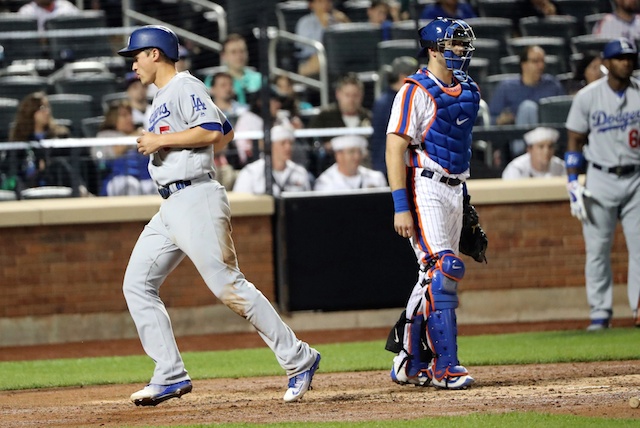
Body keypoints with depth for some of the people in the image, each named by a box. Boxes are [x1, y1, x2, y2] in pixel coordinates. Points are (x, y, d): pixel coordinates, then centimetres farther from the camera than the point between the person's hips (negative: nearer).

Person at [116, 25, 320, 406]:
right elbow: (227, 132, 29)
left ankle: (299, 360, -9)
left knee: (228, 285, -14)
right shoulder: (163, 96, 23)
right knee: (138, 284, 4)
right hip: (171, 207, 11)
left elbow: (213, 131, -21)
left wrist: (162, 141, -15)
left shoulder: (185, 86, -6)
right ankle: (171, 376, 2)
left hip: (197, 200, -11)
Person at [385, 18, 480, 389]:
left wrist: (464, 194, 20)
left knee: (435, 277, 11)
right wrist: (401, 207, -22)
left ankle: (410, 364, 19)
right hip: (424, 188, -8)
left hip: (454, 188, 8)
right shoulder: (417, 91, -12)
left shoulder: (468, 91, 13)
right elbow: (395, 149, -16)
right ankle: (445, 367, -14)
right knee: (442, 271, -15)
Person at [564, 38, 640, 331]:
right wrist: (573, 186, -4)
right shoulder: (588, 97, 0)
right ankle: (600, 314, 5)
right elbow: (575, 142, 2)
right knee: (597, 249, -1)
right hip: (601, 180, -1)